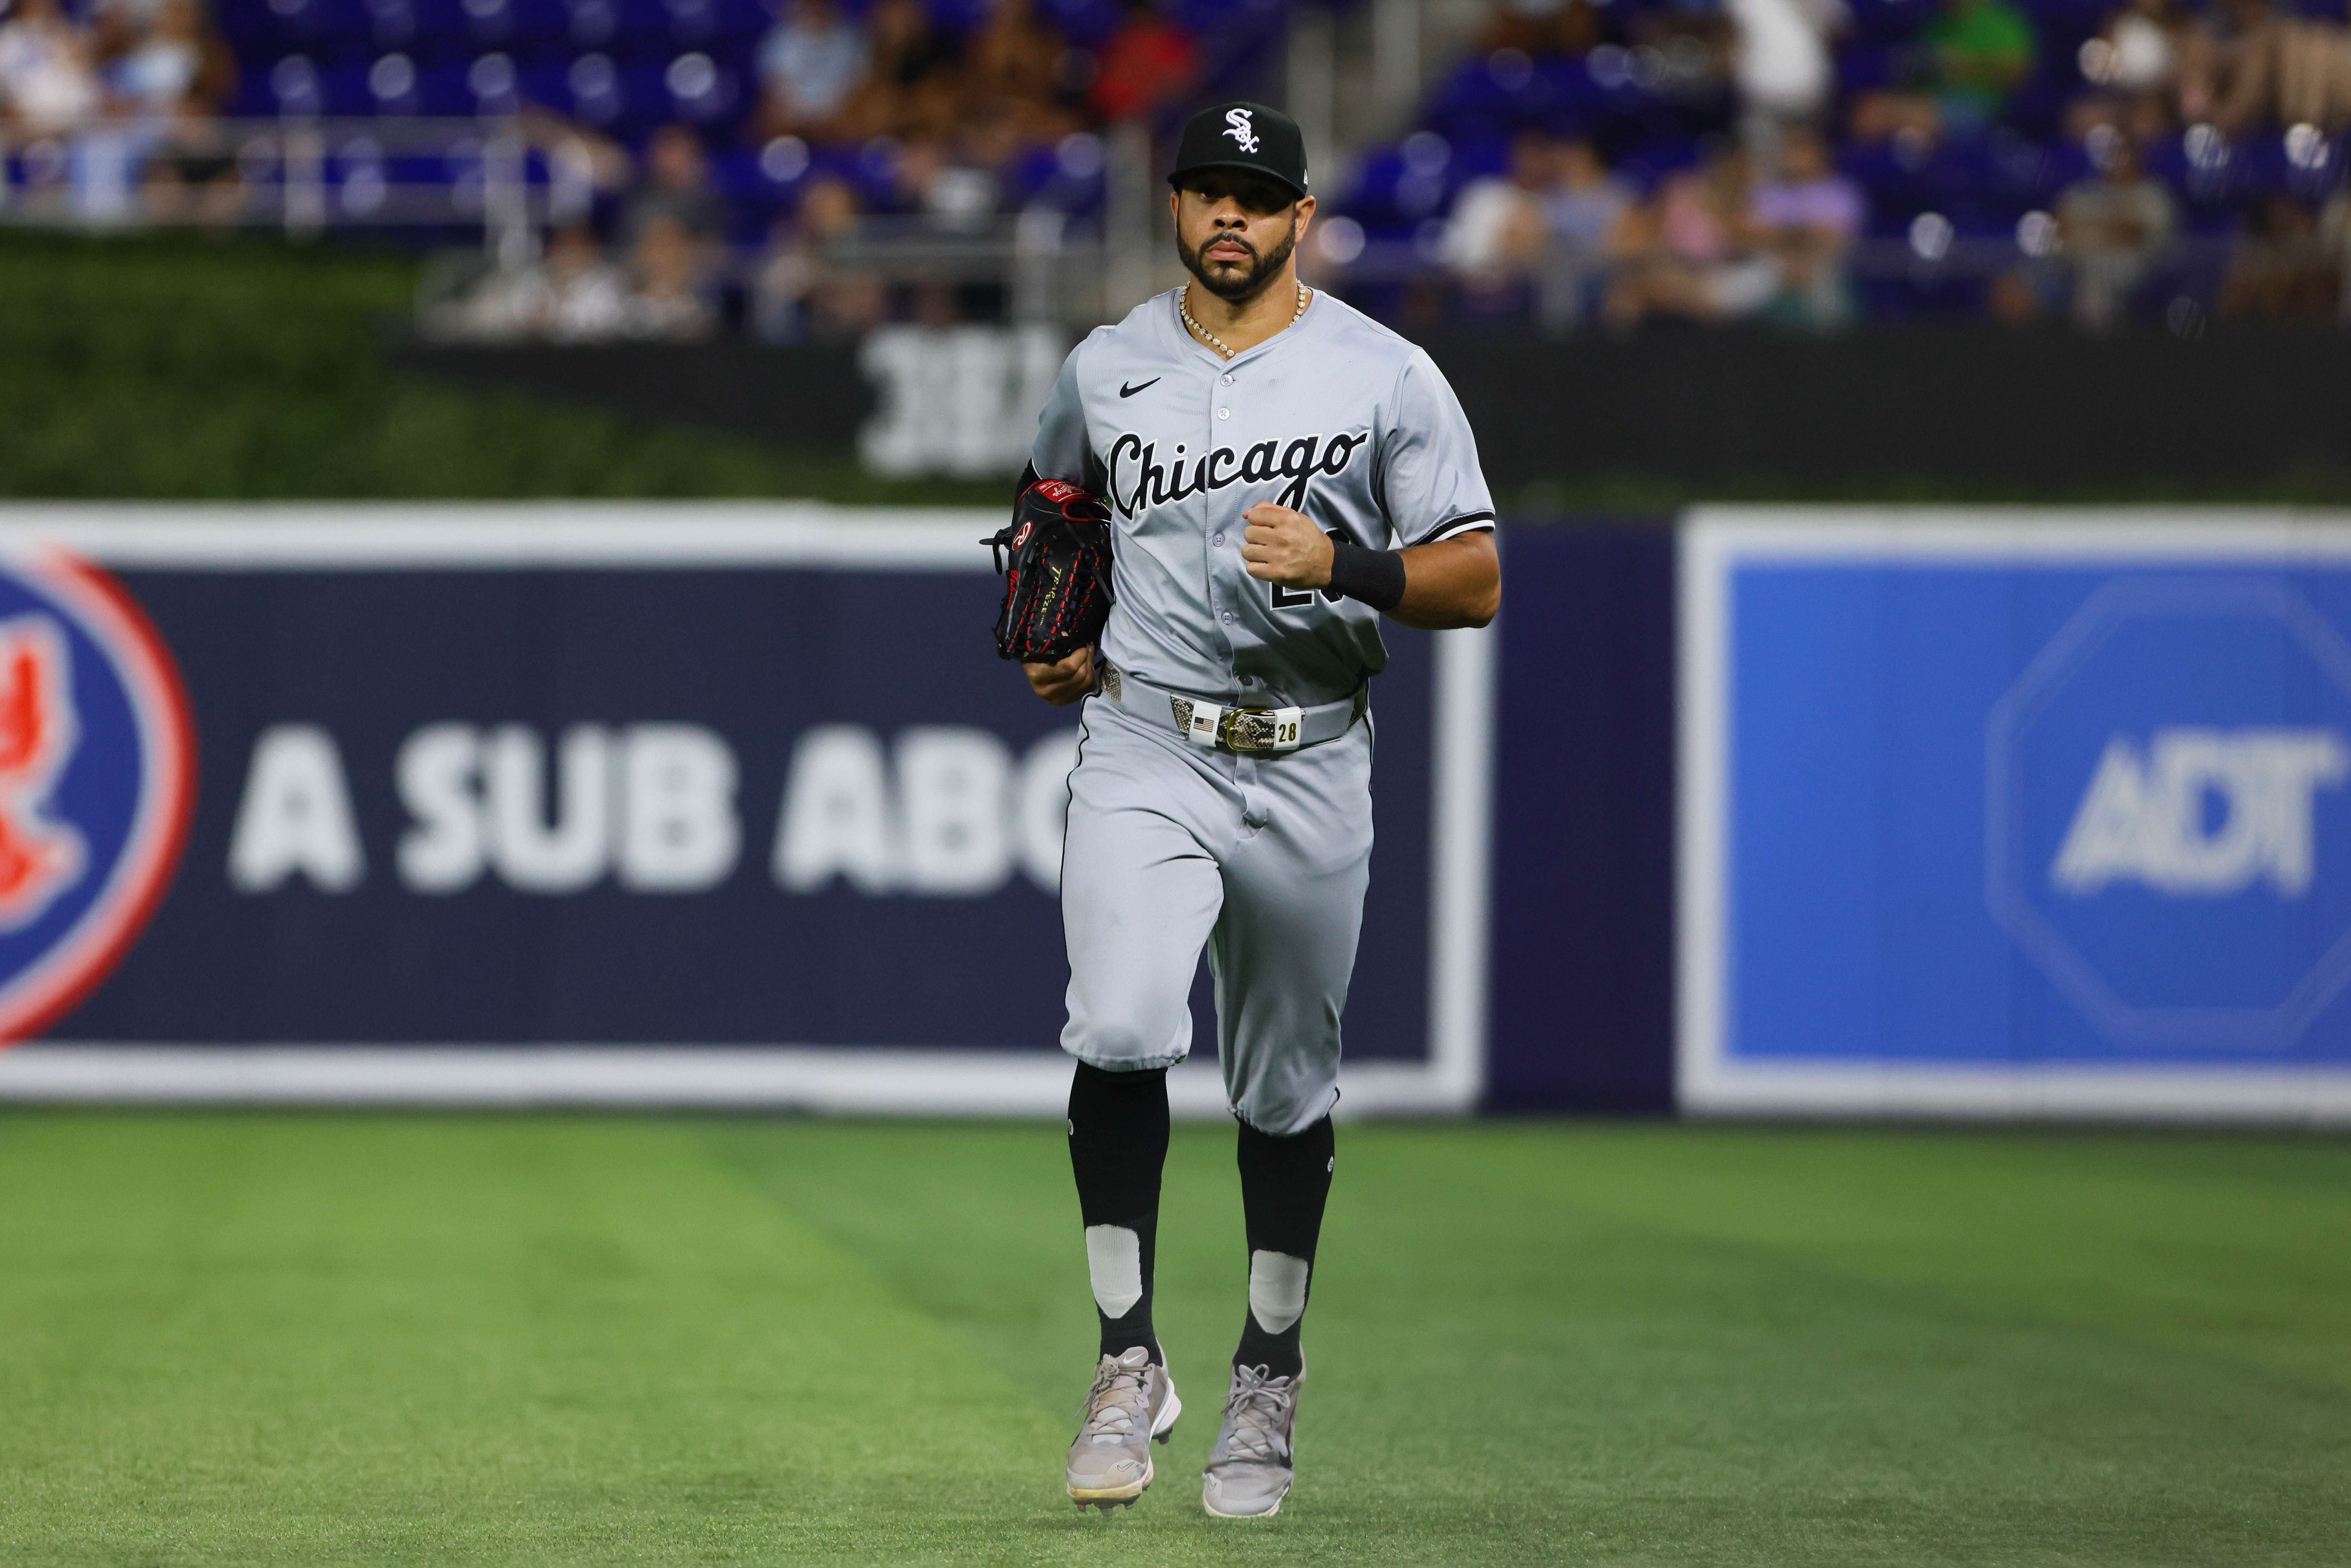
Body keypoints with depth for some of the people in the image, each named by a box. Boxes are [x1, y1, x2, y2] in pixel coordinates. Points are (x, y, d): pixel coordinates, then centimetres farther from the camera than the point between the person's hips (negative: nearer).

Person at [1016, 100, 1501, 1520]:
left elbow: (1477, 582, -4)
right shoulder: (1106, 368, 6)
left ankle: (1269, 1381, 27)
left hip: (1310, 773, 0)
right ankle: (1129, 1363, -13)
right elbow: (1055, 497, 27)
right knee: (1121, 1033, -22)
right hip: (1145, 758, 0)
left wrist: (1341, 566, -22)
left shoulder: (1387, 378, -2)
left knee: (1289, 1092, 9)